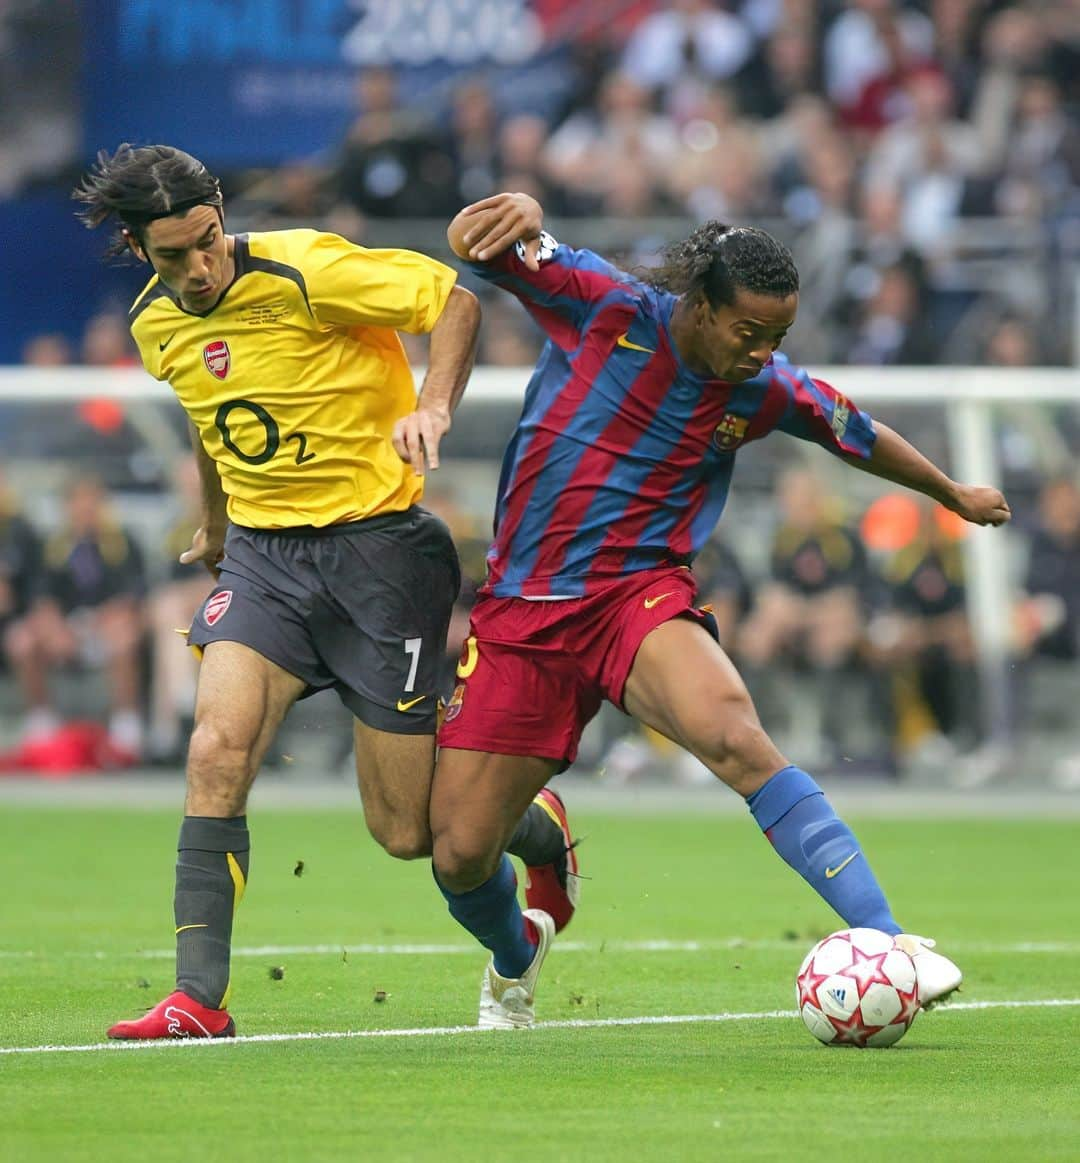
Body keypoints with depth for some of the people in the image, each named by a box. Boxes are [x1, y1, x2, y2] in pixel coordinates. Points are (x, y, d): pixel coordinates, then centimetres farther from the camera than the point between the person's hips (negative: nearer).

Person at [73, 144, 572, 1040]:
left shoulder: (305, 272, -17)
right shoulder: (156, 326, 4)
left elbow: (455, 300, -12)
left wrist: (434, 408, -27)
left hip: (377, 542, -5)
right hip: (262, 552, 5)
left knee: (409, 832, -2)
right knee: (217, 751, -19)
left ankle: (545, 834, 32)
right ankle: (199, 999, -16)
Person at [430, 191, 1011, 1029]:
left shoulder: (764, 392, 1)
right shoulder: (605, 307, -7)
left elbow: (860, 436, 21)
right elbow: (478, 246, -12)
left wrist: (956, 494, 37)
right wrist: (524, 214, -36)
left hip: (644, 597, 0)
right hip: (521, 613, 0)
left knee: (734, 736, -33)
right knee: (461, 858, -2)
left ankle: (889, 941, -39)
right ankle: (515, 957, 36)